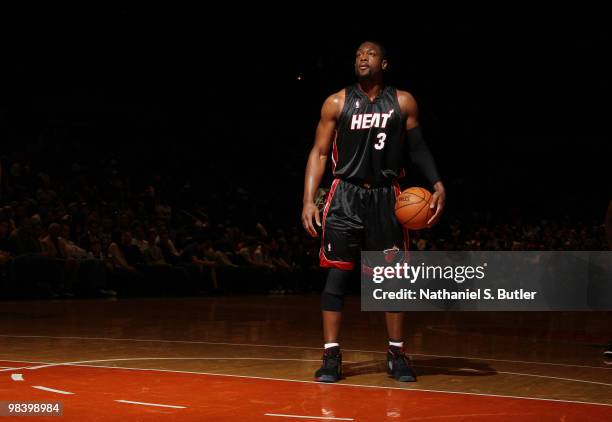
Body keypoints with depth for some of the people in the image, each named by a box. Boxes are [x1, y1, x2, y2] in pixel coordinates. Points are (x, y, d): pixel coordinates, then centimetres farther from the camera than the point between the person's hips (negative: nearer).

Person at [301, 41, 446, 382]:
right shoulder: (337, 103, 3)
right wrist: (309, 200, -6)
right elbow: (319, 153, 3)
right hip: (346, 195, -1)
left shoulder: (403, 103, 5)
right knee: (337, 274, -5)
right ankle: (332, 355, 1)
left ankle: (397, 354, 16)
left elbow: (417, 147, 10)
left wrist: (437, 184, -6)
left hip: (386, 196, 1)